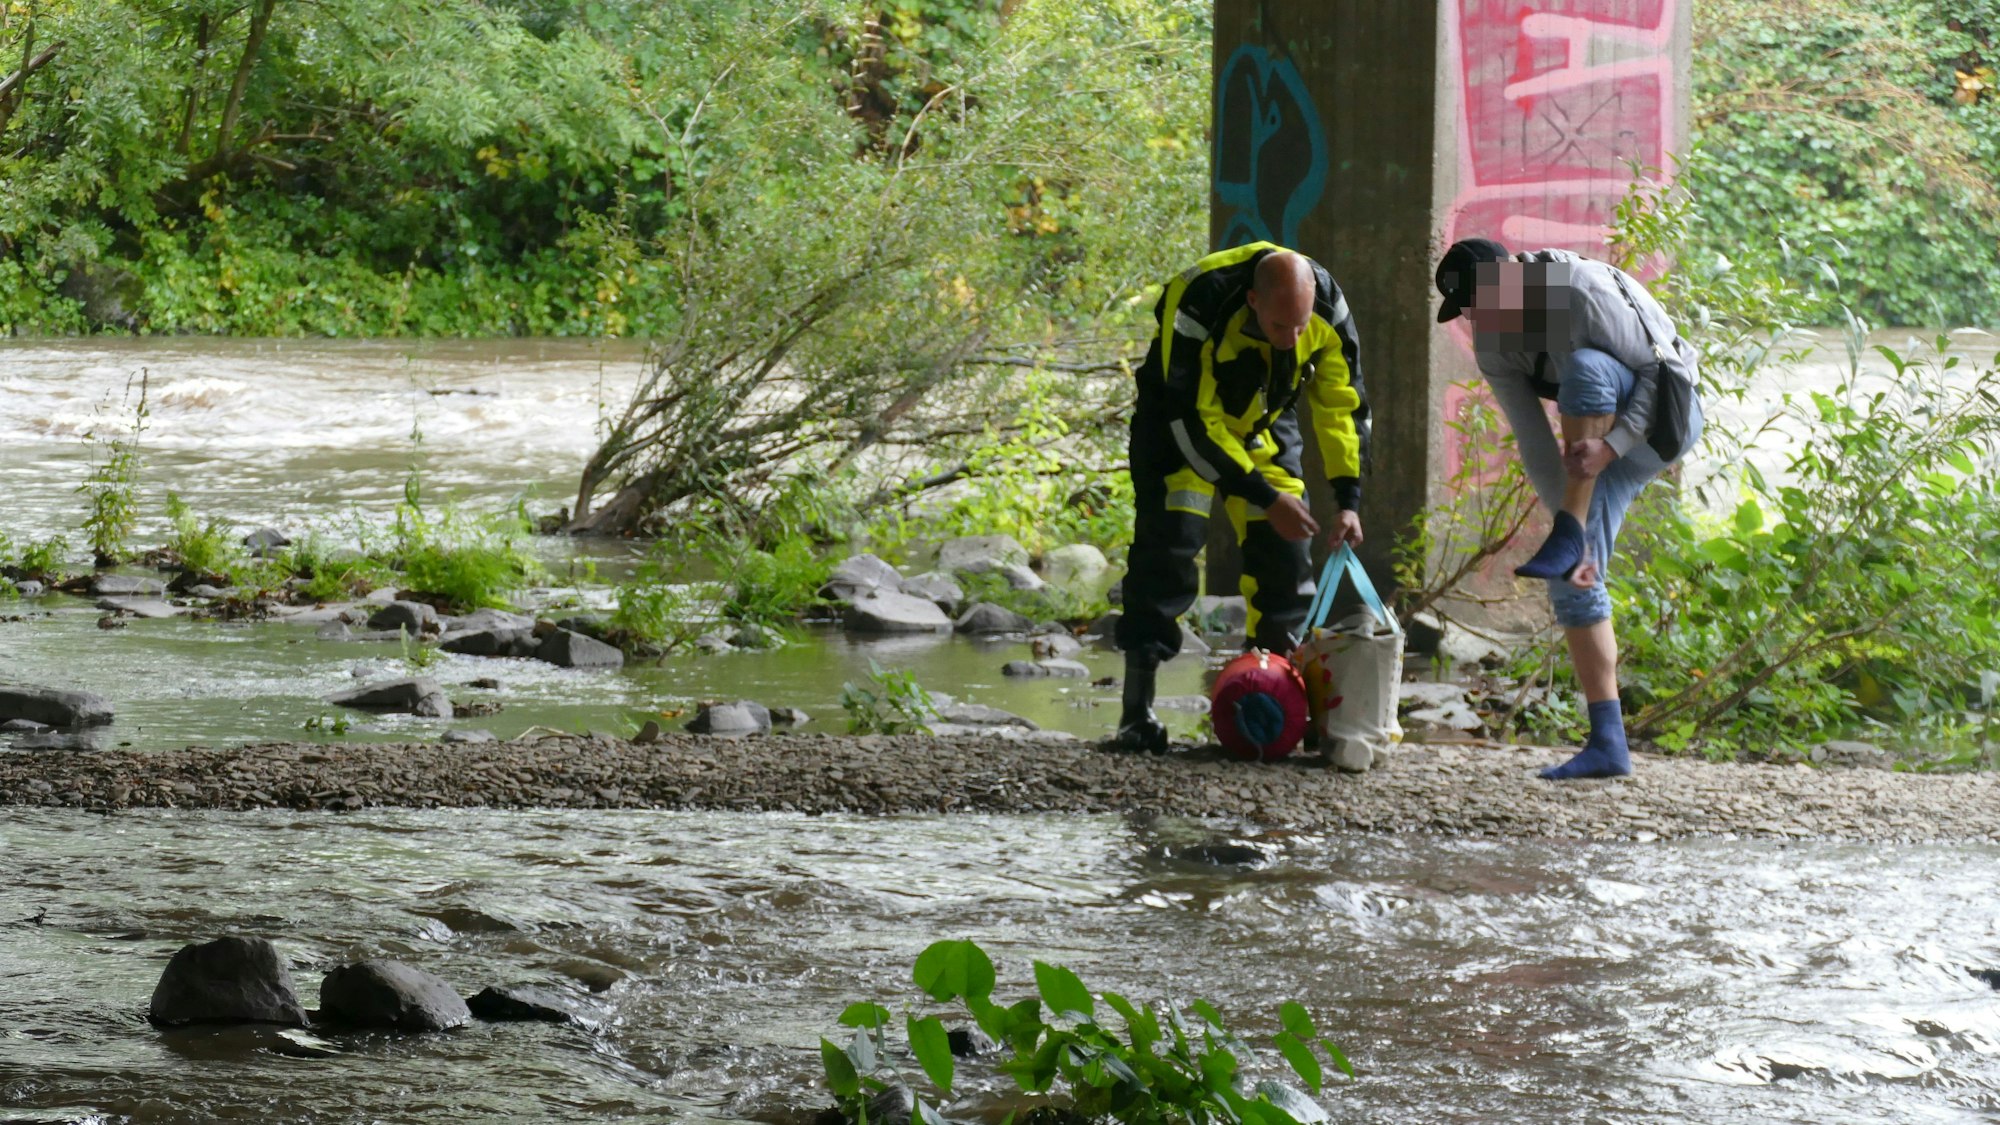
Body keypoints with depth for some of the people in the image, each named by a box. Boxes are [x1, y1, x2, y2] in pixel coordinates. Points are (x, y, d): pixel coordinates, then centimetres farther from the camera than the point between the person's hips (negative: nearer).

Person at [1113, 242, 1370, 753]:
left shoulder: (1328, 310, -24)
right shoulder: (1198, 306, -38)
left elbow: (1343, 407, -10)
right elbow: (1192, 423, -32)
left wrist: (1348, 500, -18)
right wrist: (1265, 498, -33)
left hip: (1265, 424, 4)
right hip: (1181, 419, -4)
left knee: (1286, 555, -2)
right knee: (1168, 546, -16)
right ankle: (1137, 714, -13)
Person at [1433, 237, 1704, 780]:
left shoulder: (1583, 292, -28)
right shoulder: (1491, 342, -8)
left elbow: (1659, 368, -23)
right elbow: (1533, 440, -10)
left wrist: (1611, 445, -36)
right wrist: (1565, 523, -19)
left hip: (1665, 415, -6)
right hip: (1601, 434, 6)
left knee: (1585, 364, -37)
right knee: (1573, 580, -8)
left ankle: (1570, 535, -35)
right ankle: (1607, 742, -8)